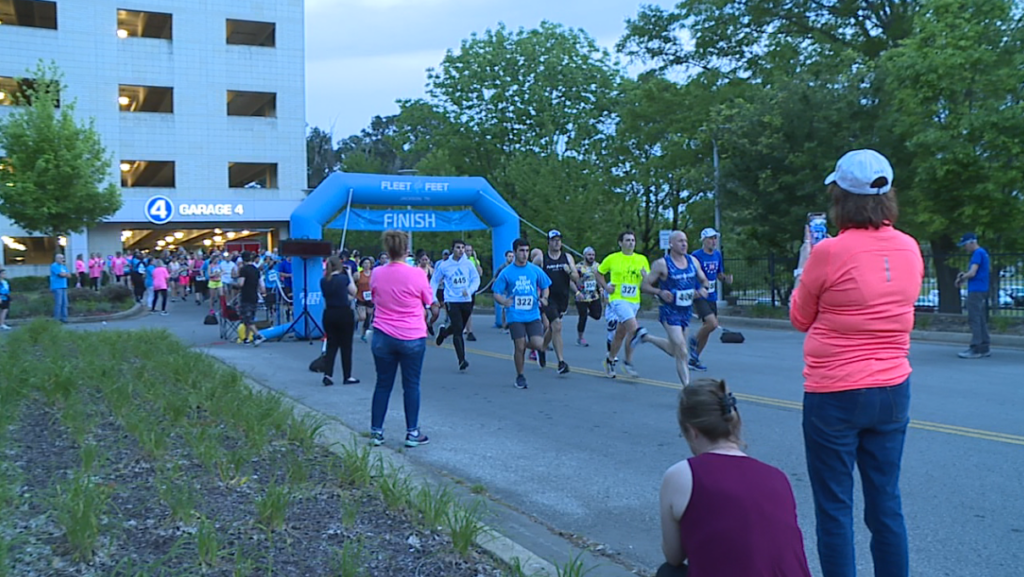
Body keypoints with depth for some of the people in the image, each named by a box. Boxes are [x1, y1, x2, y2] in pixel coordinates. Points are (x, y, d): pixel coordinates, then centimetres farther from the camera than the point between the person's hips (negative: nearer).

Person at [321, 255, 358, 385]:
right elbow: (353, 292, 4)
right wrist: (349, 274, 9)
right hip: (344, 314, -4)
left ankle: (328, 375, -1)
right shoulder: (343, 278, -11)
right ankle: (347, 377, 13)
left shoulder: (323, 281, 1)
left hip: (329, 314, 4)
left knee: (331, 345, 11)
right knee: (346, 346, 6)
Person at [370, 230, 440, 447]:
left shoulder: (376, 274, -2)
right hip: (412, 338, -3)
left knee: (383, 384, 12)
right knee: (411, 385, 7)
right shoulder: (417, 274, -11)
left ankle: (376, 432, 16)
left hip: (383, 337, 3)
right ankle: (412, 433, 12)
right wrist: (430, 321, 18)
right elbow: (432, 305, 0)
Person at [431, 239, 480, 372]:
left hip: (466, 301, 3)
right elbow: (435, 281, 7)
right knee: (458, 330, -13)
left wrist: (469, 290, -14)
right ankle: (462, 360, -10)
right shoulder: (444, 265, -2)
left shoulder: (469, 264, 1)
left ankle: (443, 332, 50)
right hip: (451, 300, -3)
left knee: (458, 328, 16)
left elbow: (476, 279, 4)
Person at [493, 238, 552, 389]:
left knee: (538, 345, -13)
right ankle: (520, 377, 18)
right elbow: (496, 294, 2)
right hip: (515, 316, -2)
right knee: (520, 347, -4)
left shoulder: (535, 270, 5)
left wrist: (544, 298, -5)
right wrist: (504, 301, -19)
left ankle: (525, 344, 23)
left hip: (533, 315, 2)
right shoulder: (506, 272, 0)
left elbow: (545, 287, 16)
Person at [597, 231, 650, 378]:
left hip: (634, 301, 5)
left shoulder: (642, 259, 6)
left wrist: (645, 276, -14)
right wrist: (606, 287, -4)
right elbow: (598, 273, 10)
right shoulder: (612, 258, -2)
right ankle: (628, 362, -7)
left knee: (620, 333, 13)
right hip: (618, 299, -5)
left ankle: (610, 360, 31)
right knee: (633, 329, -20)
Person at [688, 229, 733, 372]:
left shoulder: (718, 254, 8)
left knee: (707, 328, 9)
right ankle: (694, 341, 7)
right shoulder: (696, 255, -12)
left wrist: (726, 278, -2)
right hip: (699, 296, -7)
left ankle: (694, 360, 21)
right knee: (712, 323, -22)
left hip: (712, 297, 7)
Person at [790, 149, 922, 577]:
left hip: (835, 395, -5)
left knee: (834, 509, 5)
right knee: (886, 504, 14)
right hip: (892, 392, 5)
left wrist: (803, 267, 12)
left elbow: (801, 319, -1)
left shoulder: (829, 253, -15)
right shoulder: (909, 249, 1)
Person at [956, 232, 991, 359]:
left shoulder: (978, 253, -14)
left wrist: (960, 279, -2)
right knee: (981, 320, 13)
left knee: (974, 320, -9)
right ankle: (984, 348, 17)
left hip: (976, 291, -10)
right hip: (983, 290, 10)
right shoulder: (984, 252, 16)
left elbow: (972, 273, -20)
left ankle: (975, 349, -10)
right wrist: (965, 274, 18)